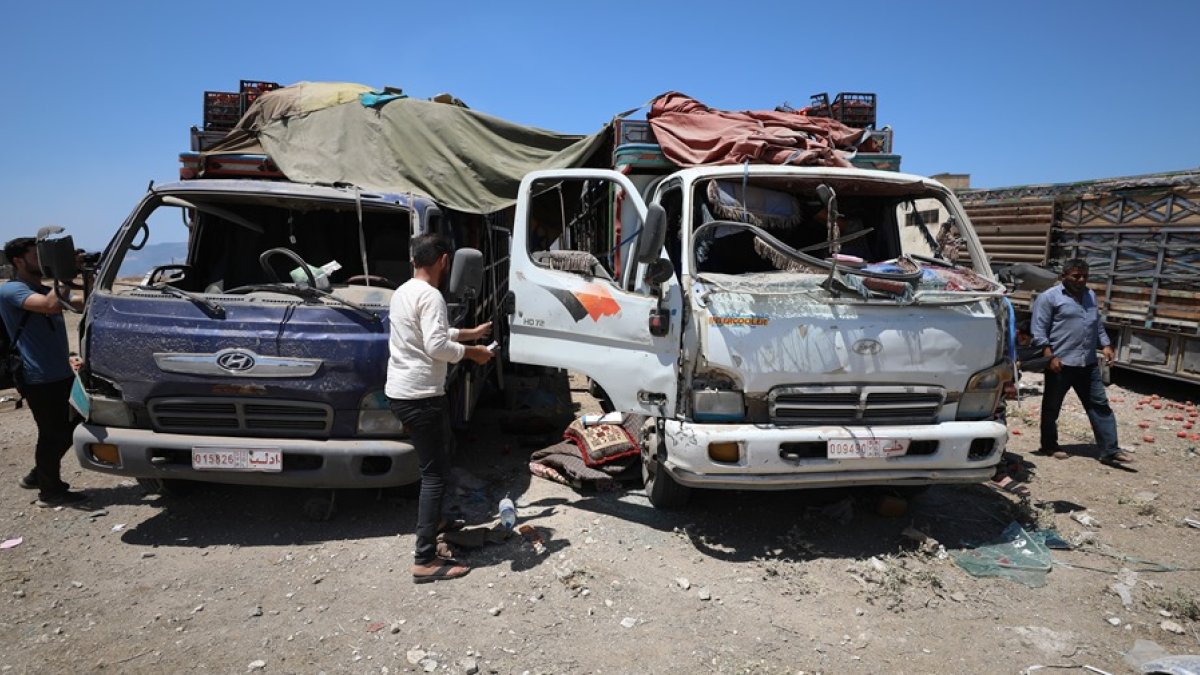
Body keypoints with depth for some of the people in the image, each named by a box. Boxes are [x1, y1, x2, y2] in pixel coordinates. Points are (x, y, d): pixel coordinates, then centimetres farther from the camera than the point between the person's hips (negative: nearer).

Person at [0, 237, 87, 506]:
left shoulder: (48, 290, 16)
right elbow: (51, 306, -30)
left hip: (62, 374, 9)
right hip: (40, 380, -9)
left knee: (68, 429, 16)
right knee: (53, 434, -1)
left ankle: (38, 476, 34)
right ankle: (50, 491, 13)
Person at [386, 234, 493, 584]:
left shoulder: (402, 292, 15)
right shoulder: (429, 296, -16)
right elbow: (437, 347, -26)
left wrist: (470, 333, 35)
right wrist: (471, 352, -10)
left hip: (399, 392, 10)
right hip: (421, 396, -10)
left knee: (434, 465, 24)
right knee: (435, 473, -6)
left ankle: (430, 522, 39)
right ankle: (425, 561, -5)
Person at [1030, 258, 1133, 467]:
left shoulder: (1090, 295, 18)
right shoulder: (1049, 297, -5)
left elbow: (1098, 325, 26)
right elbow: (1039, 330, -10)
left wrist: (1106, 345, 12)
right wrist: (1050, 356, -16)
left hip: (1088, 364, 6)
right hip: (1060, 364, -6)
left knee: (1100, 405, 4)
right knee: (1052, 407, 5)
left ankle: (1110, 451, 6)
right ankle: (1049, 446, 19)